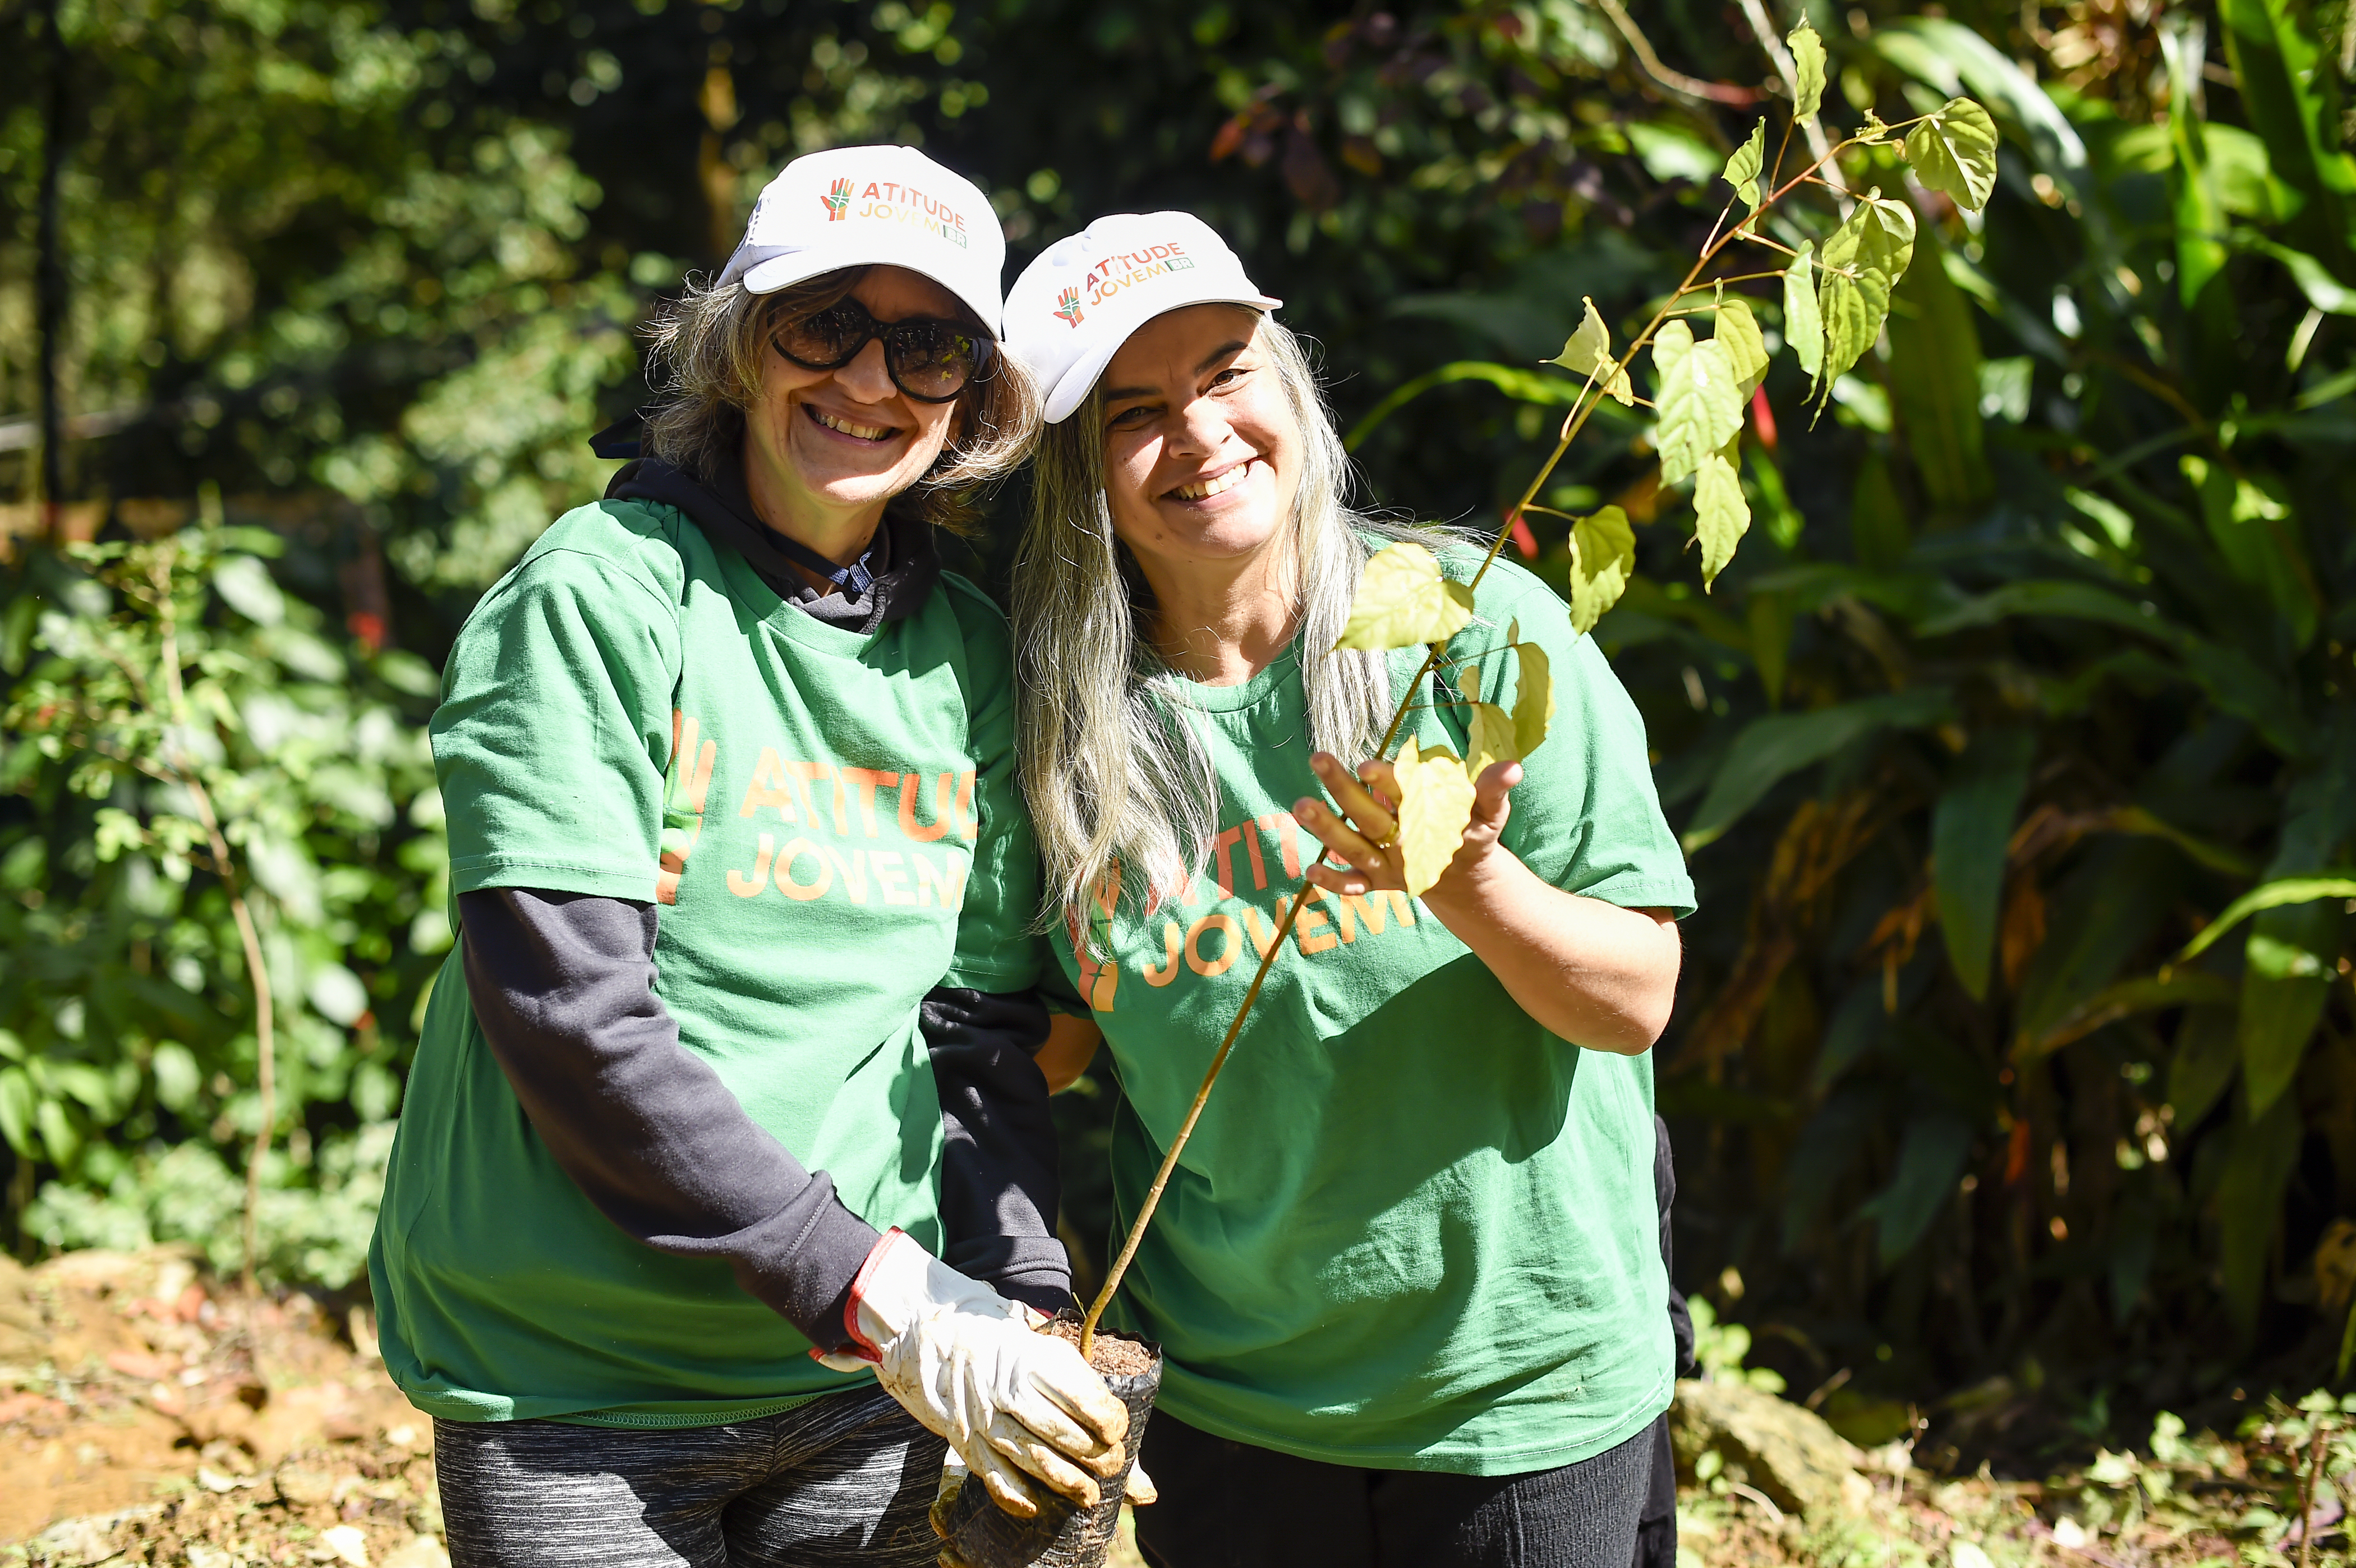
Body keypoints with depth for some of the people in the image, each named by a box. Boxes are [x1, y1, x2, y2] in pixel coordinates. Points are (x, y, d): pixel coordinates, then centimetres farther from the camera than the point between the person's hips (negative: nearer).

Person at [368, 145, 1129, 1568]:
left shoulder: (970, 655, 5)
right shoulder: (600, 593, -11)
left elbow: (981, 1028, 7)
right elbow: (569, 1017, -18)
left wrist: (1031, 1311, -9)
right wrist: (883, 1297, -21)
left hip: (867, 1392, 5)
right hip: (576, 1392, -5)